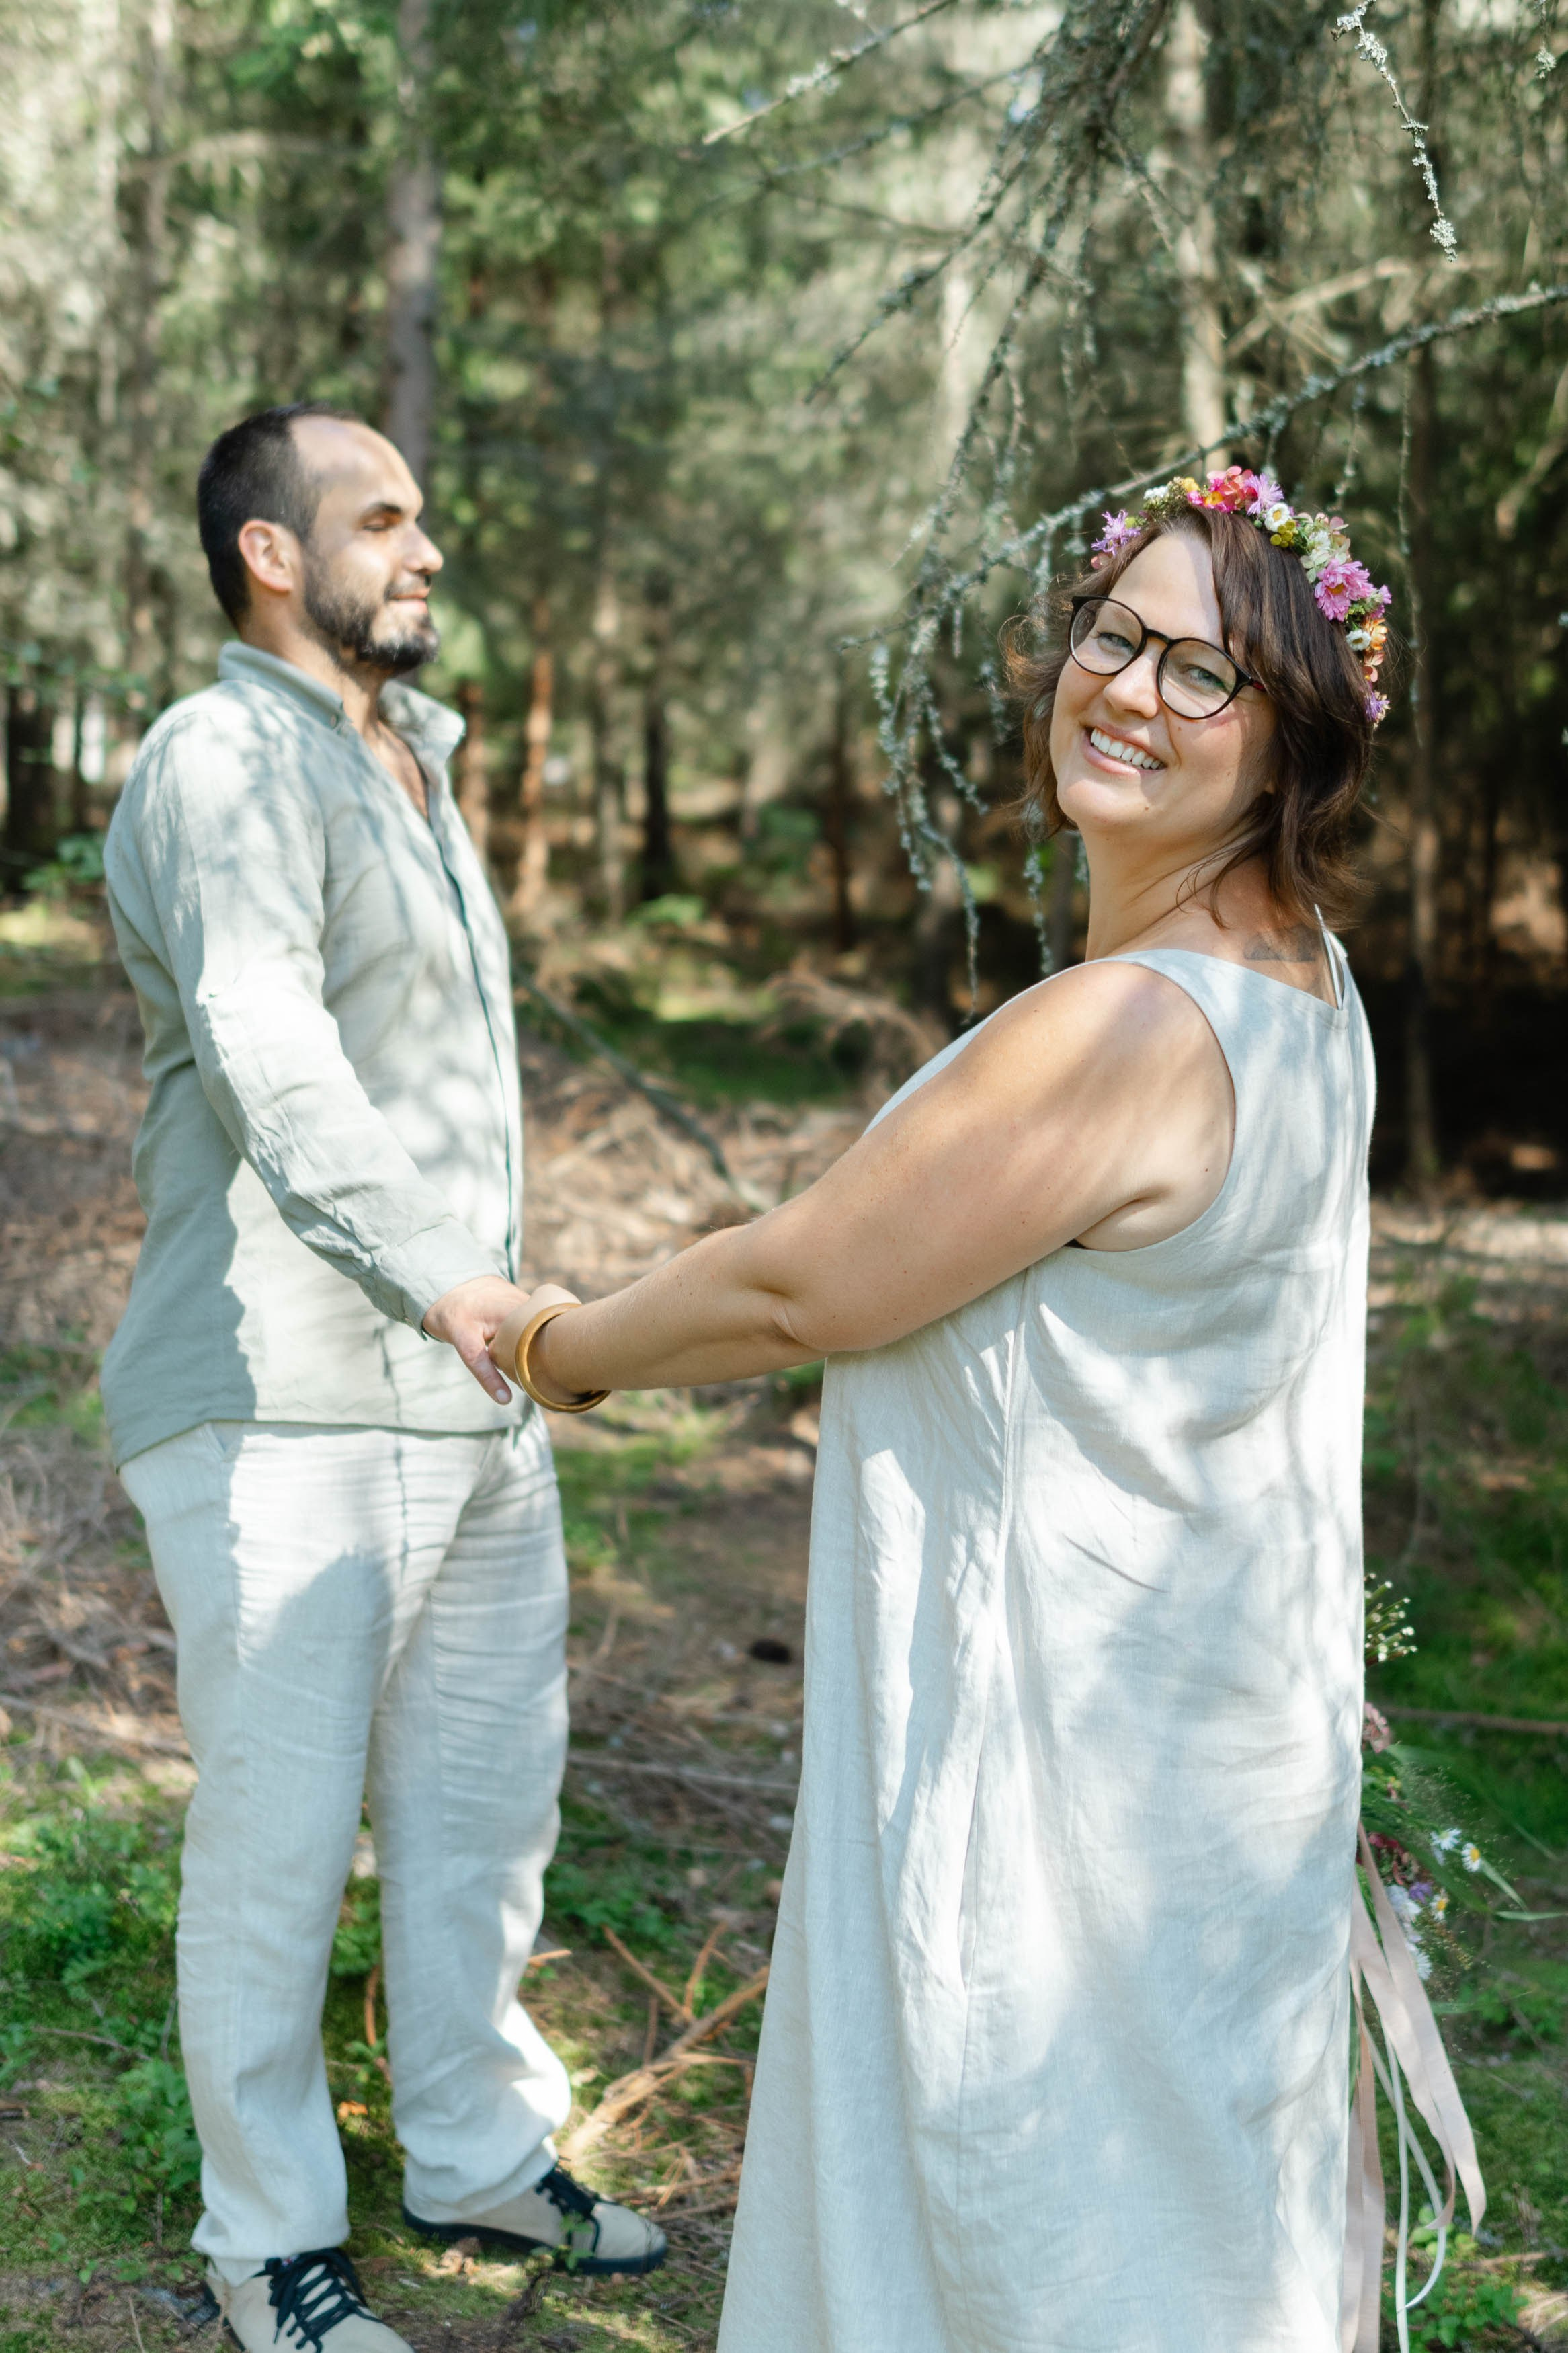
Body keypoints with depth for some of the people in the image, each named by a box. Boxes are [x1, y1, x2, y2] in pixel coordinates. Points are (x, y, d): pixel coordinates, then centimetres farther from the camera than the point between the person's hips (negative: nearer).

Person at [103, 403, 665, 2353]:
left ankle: (480, 2158, 34)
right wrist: (436, 1267, -34)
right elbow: (267, 1052, -26)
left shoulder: (410, 764, 21)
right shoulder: (227, 763, -11)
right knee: (278, 1844, 1)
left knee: (484, 1807, 17)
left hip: (474, 1394, 9)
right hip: (288, 1408, -9)